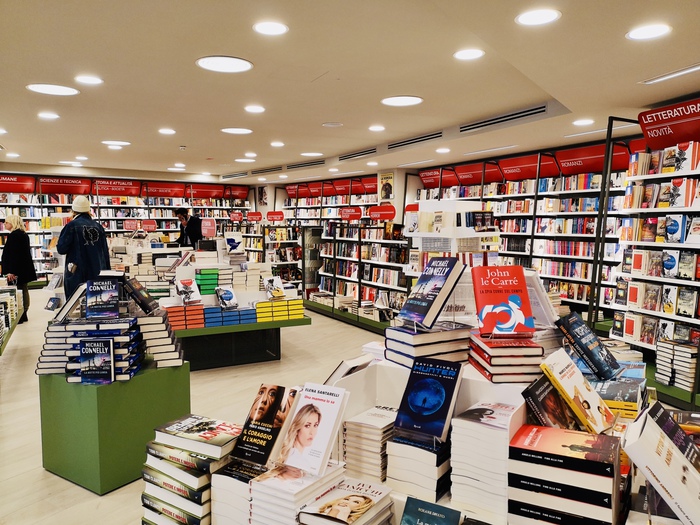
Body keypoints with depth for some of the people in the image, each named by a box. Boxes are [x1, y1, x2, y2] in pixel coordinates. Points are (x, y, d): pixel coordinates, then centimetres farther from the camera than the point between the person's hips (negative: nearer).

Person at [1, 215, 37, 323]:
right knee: (23, 290, 14)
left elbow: (13, 255, -21)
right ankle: (23, 314, 23)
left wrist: (11, 271, -21)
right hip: (25, 269, 10)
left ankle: (19, 316, -4)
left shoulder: (14, 235, -16)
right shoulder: (24, 235, 14)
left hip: (16, 270, -10)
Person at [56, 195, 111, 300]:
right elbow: (105, 251, 8)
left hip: (77, 274, -4)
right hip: (97, 274, 4)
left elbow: (61, 249, -6)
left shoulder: (72, 226, -7)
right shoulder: (98, 226, 5)